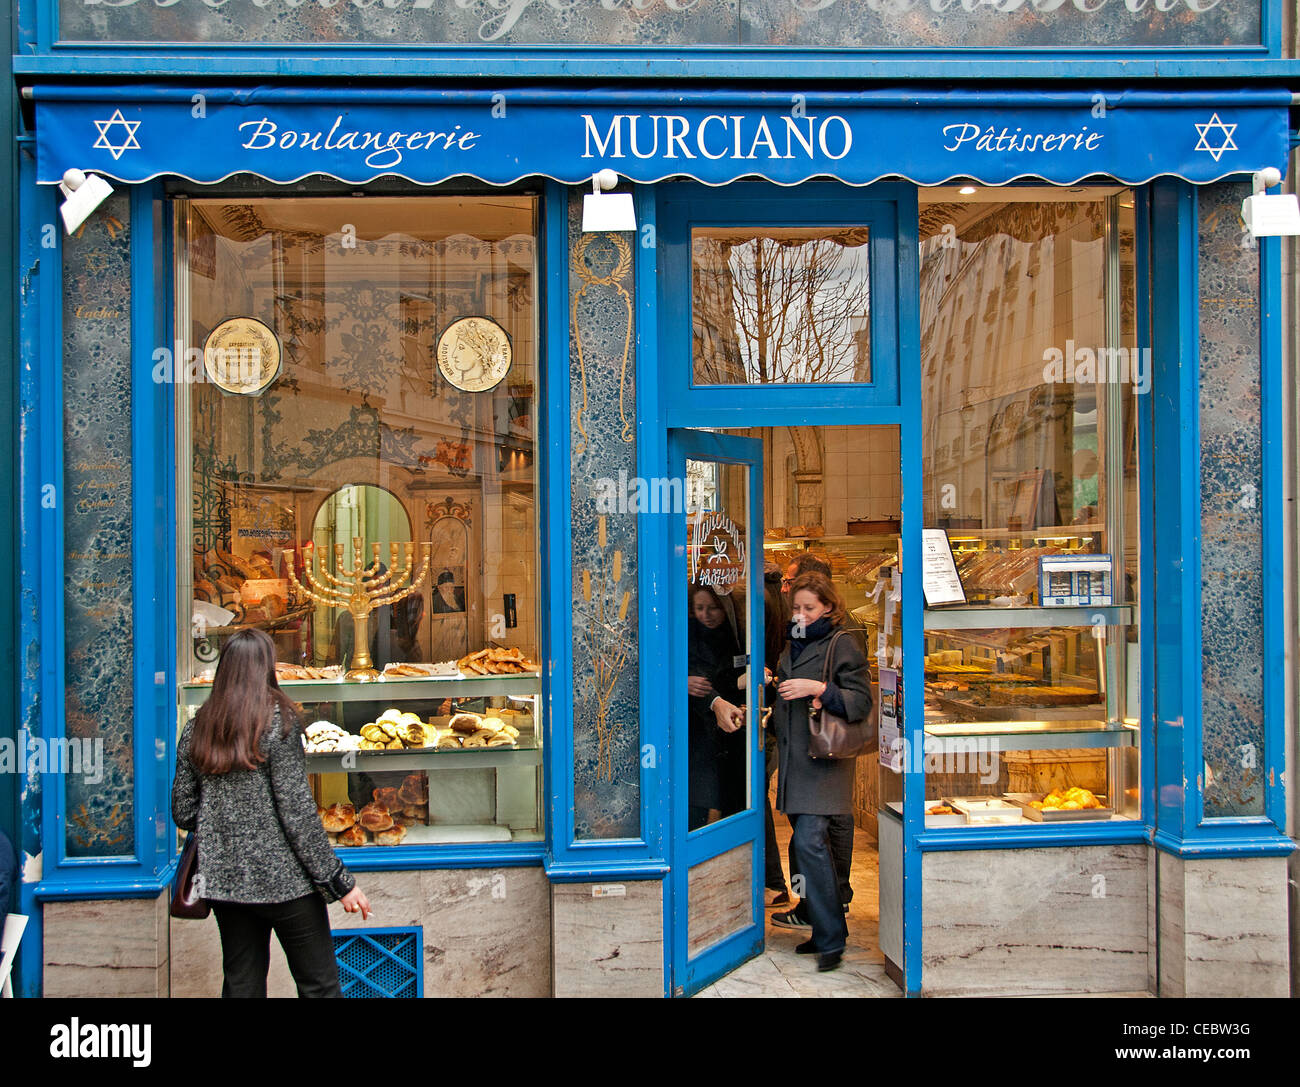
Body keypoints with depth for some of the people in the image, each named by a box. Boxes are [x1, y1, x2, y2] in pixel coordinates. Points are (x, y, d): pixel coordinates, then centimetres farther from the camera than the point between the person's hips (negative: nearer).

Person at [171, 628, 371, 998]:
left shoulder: (196, 731, 4)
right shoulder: (277, 721, -11)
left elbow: (183, 812, 7)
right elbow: (297, 811, -14)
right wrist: (339, 881, -10)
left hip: (223, 881, 5)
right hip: (283, 880, -5)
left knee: (241, 985, 14)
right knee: (319, 984, 3)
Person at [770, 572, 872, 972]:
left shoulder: (841, 645, -5)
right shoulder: (792, 647, 18)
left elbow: (861, 702, -11)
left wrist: (819, 689, -21)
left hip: (823, 758, -7)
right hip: (793, 758, 8)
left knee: (809, 841, -16)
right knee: (807, 844, 8)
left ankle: (831, 940, -10)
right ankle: (823, 929, 16)